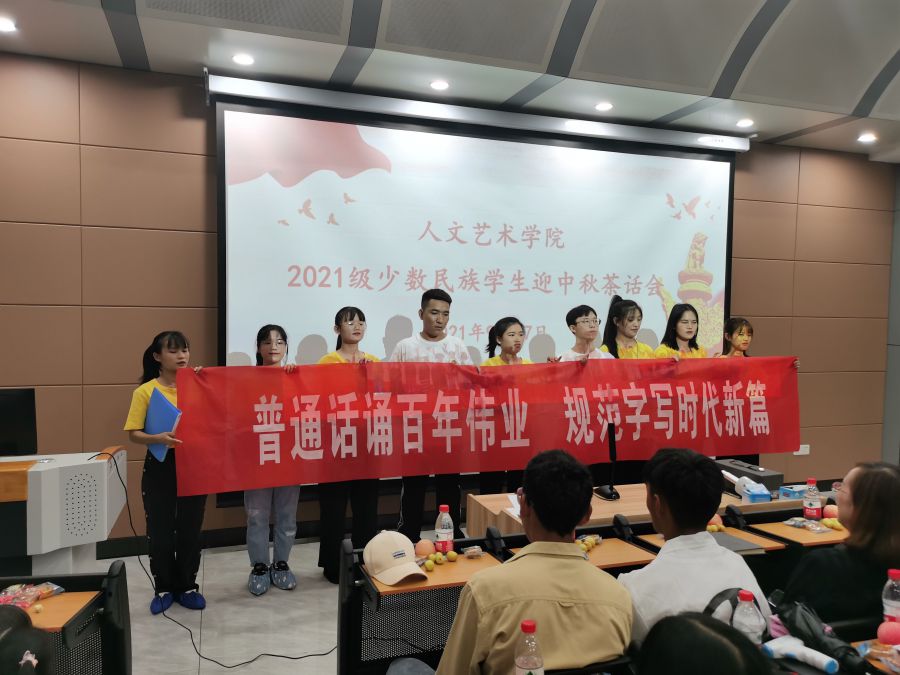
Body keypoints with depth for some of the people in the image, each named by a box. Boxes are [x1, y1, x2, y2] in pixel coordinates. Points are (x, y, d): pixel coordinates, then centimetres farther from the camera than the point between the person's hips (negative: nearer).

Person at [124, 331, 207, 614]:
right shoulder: (145, 391, -3)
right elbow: (134, 434, -4)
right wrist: (158, 438, -24)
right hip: (160, 467, -1)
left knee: (190, 529, 10)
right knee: (160, 531, 7)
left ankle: (187, 586, 25)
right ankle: (164, 588, 25)